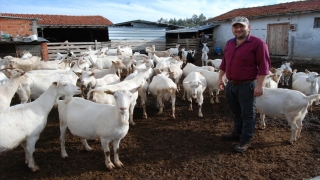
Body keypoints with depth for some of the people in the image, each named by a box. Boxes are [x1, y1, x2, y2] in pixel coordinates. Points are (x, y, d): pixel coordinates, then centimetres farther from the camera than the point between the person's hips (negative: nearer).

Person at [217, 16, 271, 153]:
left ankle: (246, 140, 17)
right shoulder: (229, 43, 11)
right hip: (231, 85, 7)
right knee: (236, 113, 19)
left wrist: (259, 85, -19)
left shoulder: (257, 43, -11)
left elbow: (264, 65, -15)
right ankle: (237, 133, 36)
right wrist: (220, 78, 14)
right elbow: (224, 62, 18)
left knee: (247, 115, 5)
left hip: (247, 86, -7)